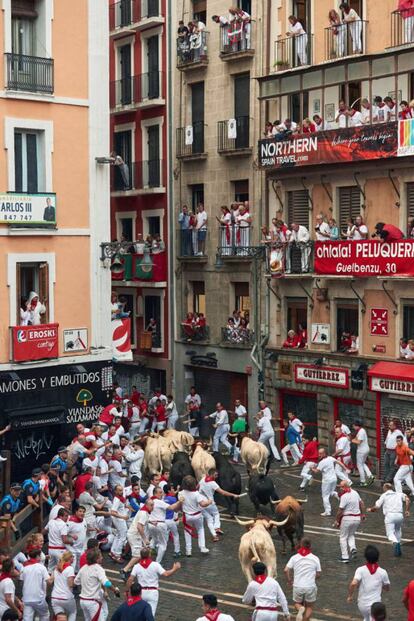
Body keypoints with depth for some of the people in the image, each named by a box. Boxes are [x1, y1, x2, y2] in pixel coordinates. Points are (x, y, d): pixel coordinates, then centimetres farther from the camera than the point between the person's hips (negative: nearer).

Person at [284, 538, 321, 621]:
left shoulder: (294, 557, -1)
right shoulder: (315, 558, -1)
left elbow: (286, 570, -9)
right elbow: (319, 574, 0)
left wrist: (290, 581, 5)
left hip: (297, 586, 0)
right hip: (311, 586, 0)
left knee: (297, 603, 21)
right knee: (309, 607, 18)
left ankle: (300, 609, -11)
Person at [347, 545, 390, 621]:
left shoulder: (361, 570, -10)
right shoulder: (382, 572, -6)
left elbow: (353, 584, -24)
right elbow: (387, 588, 9)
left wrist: (350, 596, -7)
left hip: (362, 604, 2)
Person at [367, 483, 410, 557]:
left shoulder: (384, 495, 11)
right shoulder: (399, 494, 20)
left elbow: (377, 507, 5)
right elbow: (407, 499, 2)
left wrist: (370, 509, 24)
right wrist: (407, 510, 5)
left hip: (389, 515, -3)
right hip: (400, 515, 3)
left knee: (390, 533, -1)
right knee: (398, 531, 25)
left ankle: (395, 542, -33)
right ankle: (398, 549, 20)